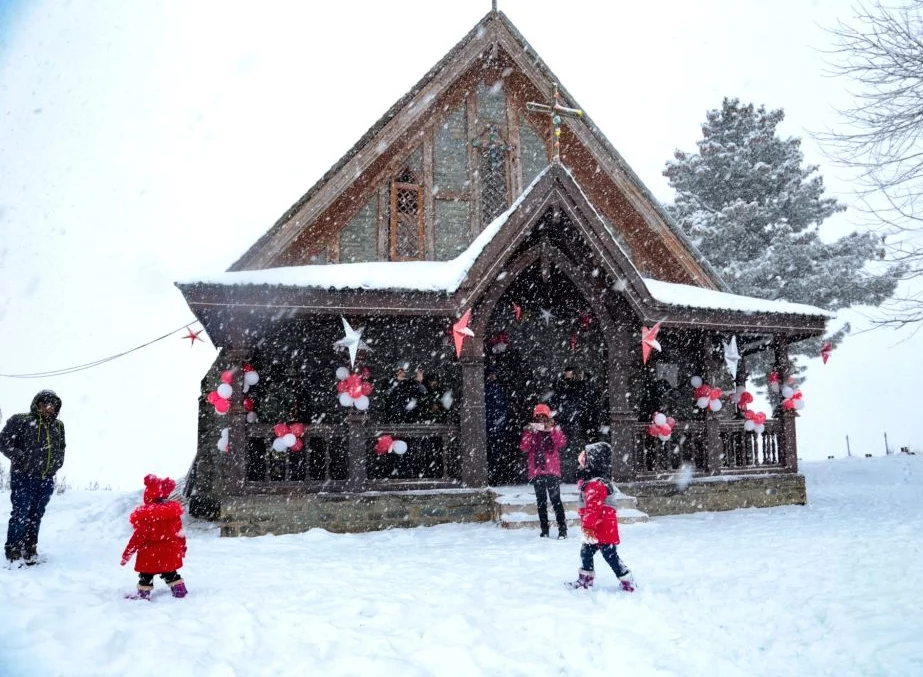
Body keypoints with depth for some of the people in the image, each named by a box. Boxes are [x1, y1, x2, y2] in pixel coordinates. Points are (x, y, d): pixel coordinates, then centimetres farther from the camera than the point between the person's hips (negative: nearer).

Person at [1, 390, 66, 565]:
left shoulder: (58, 426, 14)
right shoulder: (20, 421, -2)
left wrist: (57, 462, 8)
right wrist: (22, 458, -14)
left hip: (46, 479, 5)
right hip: (23, 477, -5)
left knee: (36, 516, 9)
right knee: (21, 514, -5)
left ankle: (30, 550, 17)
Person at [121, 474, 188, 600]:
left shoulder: (146, 514, -20)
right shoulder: (174, 510, -3)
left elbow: (139, 537, -19)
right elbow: (180, 533, 5)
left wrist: (127, 554, -10)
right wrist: (182, 549, 19)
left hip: (151, 554, -5)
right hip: (171, 553, 5)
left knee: (146, 576, 12)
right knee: (170, 574, 21)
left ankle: (143, 594, 18)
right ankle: (179, 590, 25)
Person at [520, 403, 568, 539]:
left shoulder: (554, 429, 8)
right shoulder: (530, 430, 11)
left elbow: (562, 443, -9)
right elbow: (523, 448, -3)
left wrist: (551, 430, -17)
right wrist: (529, 433, -14)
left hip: (552, 470, -2)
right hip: (536, 471, 2)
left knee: (555, 499, -7)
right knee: (541, 501, 6)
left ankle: (562, 529, -4)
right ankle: (544, 530, 12)